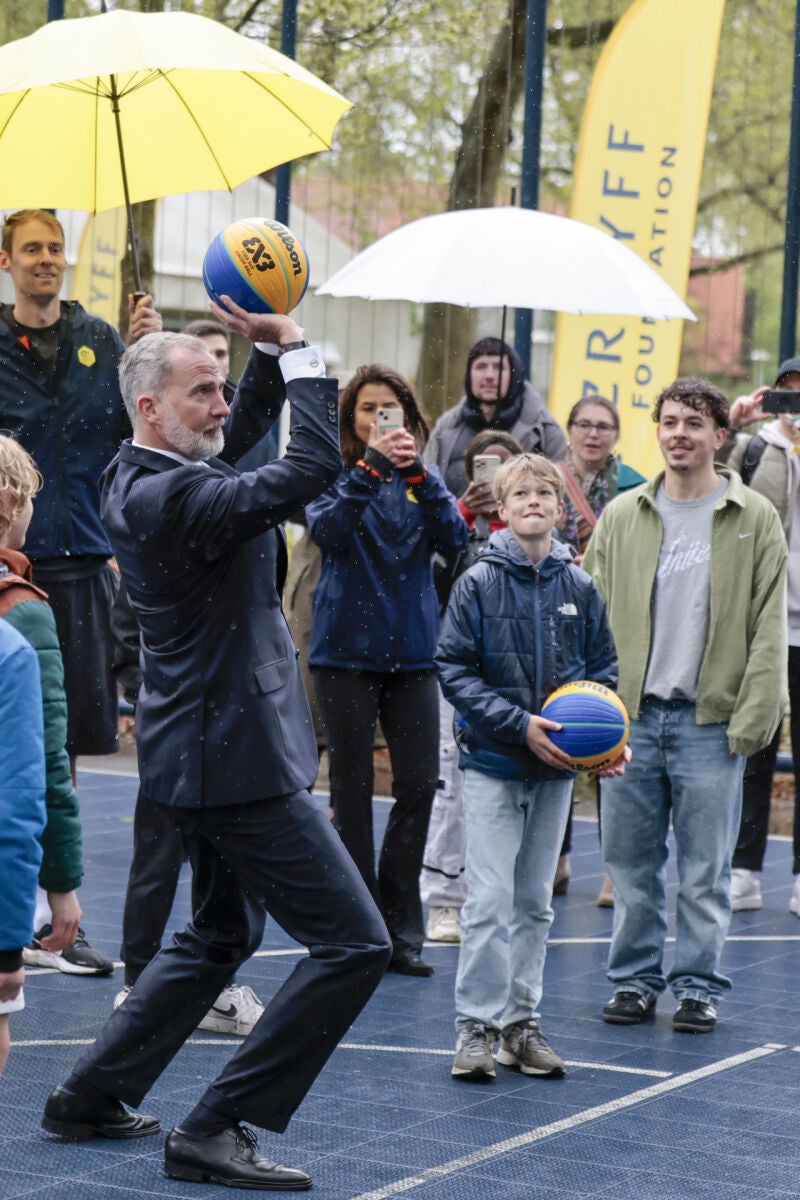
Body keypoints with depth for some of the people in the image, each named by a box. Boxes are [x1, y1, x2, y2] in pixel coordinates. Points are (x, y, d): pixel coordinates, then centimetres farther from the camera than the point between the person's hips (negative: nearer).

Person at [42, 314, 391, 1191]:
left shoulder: (137, 477, 8)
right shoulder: (174, 495, -23)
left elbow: (247, 429, 23)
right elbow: (313, 467, -29)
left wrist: (270, 356, 6)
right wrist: (296, 347, -19)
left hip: (202, 747, 11)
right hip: (236, 755, -11)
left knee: (223, 934, 27)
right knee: (353, 941, -7)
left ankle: (90, 1095, 30)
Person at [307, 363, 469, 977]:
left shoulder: (423, 477, 9)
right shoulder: (337, 474, 0)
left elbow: (453, 538, -8)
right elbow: (327, 529, -19)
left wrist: (417, 473, -21)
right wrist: (370, 464, -29)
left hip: (413, 649, 3)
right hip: (347, 649, -3)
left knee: (419, 783, -1)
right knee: (353, 788, 1)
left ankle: (400, 927, 10)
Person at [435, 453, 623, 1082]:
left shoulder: (580, 588, 2)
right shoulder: (479, 583, -6)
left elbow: (604, 671, 10)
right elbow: (455, 669, -8)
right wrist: (519, 724, -17)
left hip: (556, 769, 3)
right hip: (492, 762, -3)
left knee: (534, 903, 11)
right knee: (490, 900, -7)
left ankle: (523, 1022, 19)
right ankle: (478, 1027, 0)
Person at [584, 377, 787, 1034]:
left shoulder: (755, 518, 2)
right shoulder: (623, 515, 8)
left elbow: (769, 629, 0)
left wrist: (752, 718, -7)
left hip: (711, 720, -2)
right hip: (629, 715, 2)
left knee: (706, 868, 3)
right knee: (631, 861, 7)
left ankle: (699, 985, 14)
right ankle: (635, 978, 19)